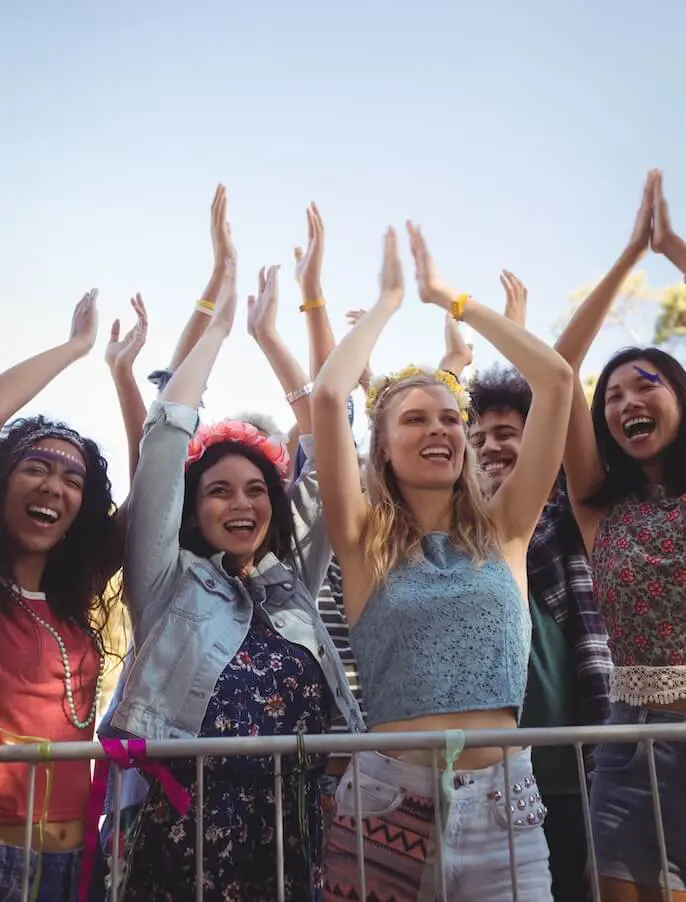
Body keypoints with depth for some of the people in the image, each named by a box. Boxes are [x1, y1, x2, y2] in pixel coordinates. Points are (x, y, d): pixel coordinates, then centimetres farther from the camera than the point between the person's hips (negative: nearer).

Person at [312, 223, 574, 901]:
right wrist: (387, 301, 2)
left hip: (504, 801, 2)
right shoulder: (364, 538, 0)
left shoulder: (502, 530, 5)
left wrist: (449, 298, 7)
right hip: (390, 798, -1)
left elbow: (556, 379, 0)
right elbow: (327, 395, -12)